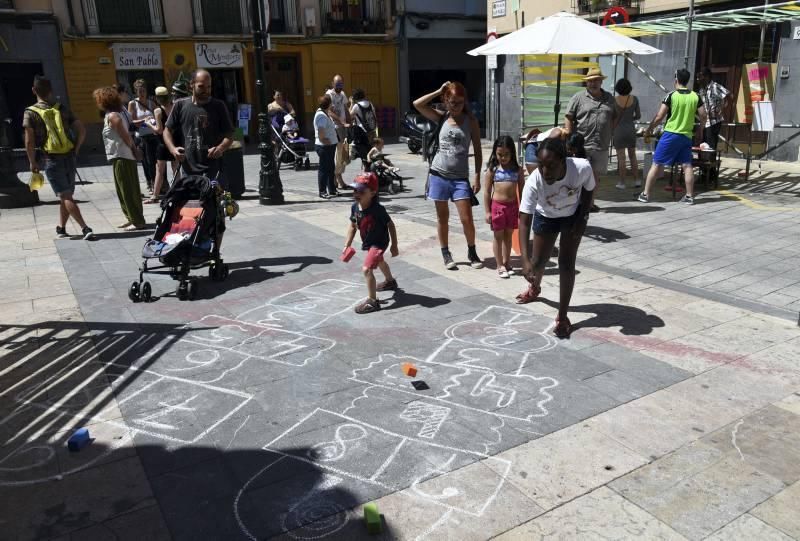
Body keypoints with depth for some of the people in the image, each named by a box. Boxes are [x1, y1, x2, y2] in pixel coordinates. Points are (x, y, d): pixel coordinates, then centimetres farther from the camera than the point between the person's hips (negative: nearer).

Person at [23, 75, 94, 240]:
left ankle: (85, 228, -15)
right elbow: (81, 131, 1)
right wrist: (75, 151, 11)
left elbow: (29, 142, -8)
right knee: (66, 195, 16)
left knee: (65, 196, -4)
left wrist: (33, 163, 3)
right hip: (69, 158, 4)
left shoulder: (30, 113, -4)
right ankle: (61, 228, 25)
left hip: (51, 160, -4)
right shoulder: (62, 109, 6)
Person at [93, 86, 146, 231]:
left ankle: (137, 221, -2)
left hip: (121, 157, -10)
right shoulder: (117, 114, 13)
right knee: (124, 190, 15)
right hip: (123, 157, 10)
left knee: (127, 191, -5)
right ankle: (132, 219, 21)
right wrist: (135, 149, 6)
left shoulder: (112, 116, -15)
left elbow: (125, 136, -17)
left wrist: (132, 150, -5)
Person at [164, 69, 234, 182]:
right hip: (188, 169, 3)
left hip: (212, 169, -3)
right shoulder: (180, 106, 8)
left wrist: (221, 148, -18)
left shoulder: (218, 106, 3)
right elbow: (167, 130, 12)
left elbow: (229, 135, 3)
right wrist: (173, 149, -8)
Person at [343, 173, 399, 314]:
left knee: (366, 269, -23)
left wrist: (394, 246, -15)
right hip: (368, 242, 9)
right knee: (379, 261, 34)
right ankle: (390, 282, 64)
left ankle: (372, 301, -14)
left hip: (379, 243, -9)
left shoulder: (377, 209, -31)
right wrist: (347, 245, -5)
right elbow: (353, 226, 0)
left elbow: (390, 225, -20)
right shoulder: (355, 207, -13)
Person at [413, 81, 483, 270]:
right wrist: (439, 91, -5)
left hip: (460, 177, -1)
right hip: (439, 174, 1)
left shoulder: (471, 120, 0)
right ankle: (445, 253, 23)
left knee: (467, 219, -3)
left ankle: (472, 252, 17)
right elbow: (417, 104, -6)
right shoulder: (442, 118, 3)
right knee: (442, 217, 9)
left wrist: (477, 176, -5)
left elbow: (477, 150, 1)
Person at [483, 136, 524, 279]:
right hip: (497, 205, -2)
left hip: (512, 206, 2)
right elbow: (487, 191, -3)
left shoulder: (517, 170, 1)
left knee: (508, 235, 13)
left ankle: (507, 262, 27)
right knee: (498, 236, 6)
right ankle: (500, 266, 14)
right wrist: (488, 211, -6)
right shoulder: (492, 169, -3)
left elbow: (521, 191, 5)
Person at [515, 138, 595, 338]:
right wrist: (525, 260, -49)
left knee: (566, 263, -8)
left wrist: (582, 218, -13)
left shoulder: (582, 167, -37)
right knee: (538, 261, 12)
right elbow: (524, 222, -40)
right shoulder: (533, 182, -39)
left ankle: (562, 316, 3)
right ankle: (535, 288, 49)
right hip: (545, 217, 1)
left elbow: (588, 190, -12)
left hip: (573, 215, 0)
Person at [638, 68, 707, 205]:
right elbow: (703, 117, 5)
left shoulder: (671, 96, -9)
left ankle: (645, 194, 4)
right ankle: (689, 196, 11)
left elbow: (659, 117, -10)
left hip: (670, 134, -4)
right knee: (687, 165, 8)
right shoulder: (695, 97, 3)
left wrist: (649, 129, 5)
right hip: (686, 136, 4)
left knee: (656, 164, 2)